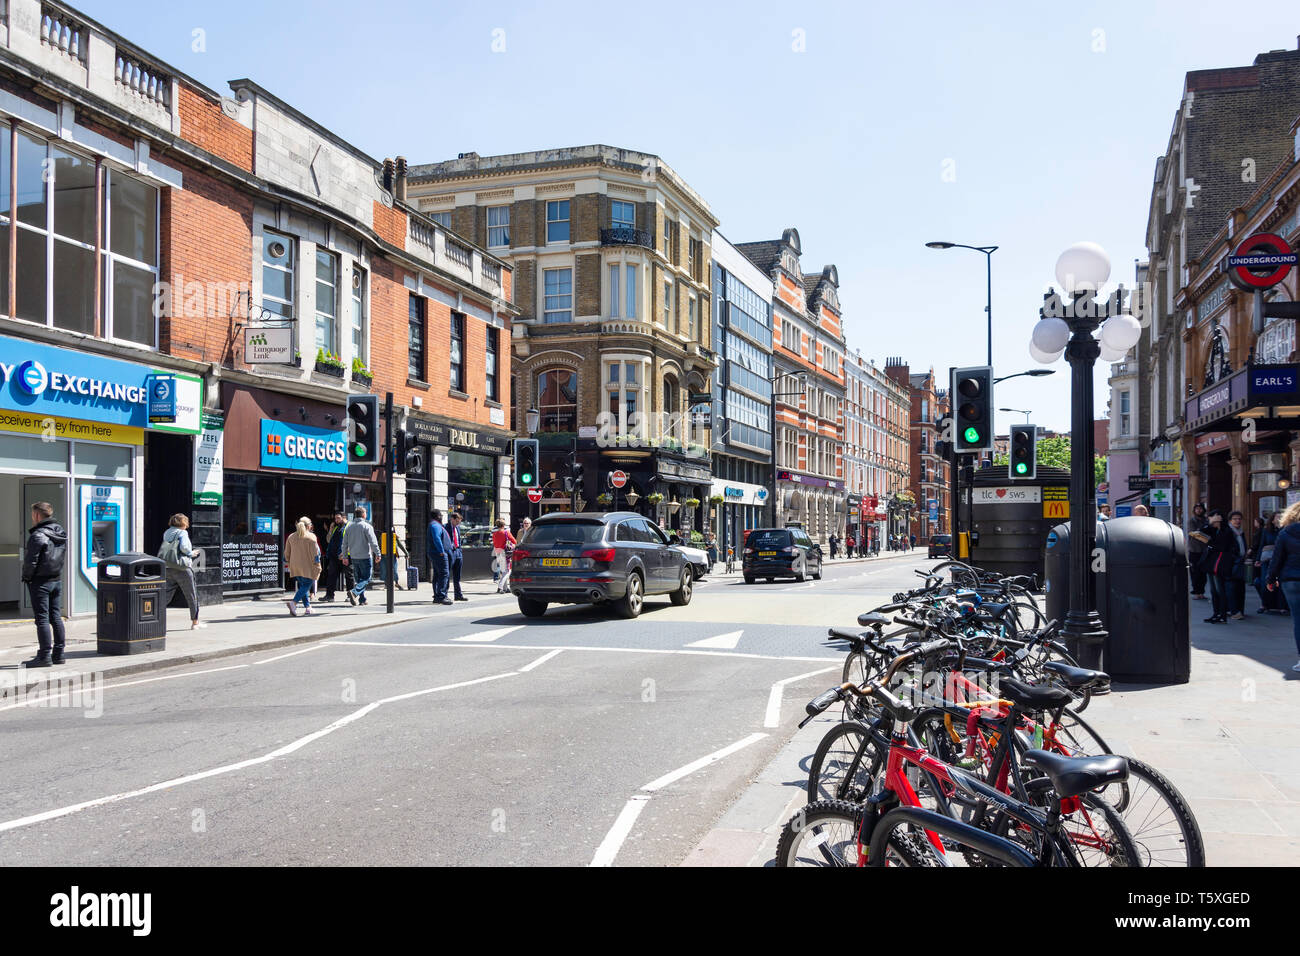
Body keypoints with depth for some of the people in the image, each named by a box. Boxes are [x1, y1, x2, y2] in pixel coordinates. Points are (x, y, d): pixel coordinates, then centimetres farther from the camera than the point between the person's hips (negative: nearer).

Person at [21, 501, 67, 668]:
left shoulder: (38, 535, -17)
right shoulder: (62, 533, 9)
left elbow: (31, 562, -17)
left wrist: (26, 577, -2)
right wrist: (56, 572, 12)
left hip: (40, 582, -8)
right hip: (57, 580, 8)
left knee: (42, 619, -4)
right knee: (56, 617, 11)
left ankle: (44, 656, -2)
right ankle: (58, 654, 14)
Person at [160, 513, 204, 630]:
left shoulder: (166, 533, 14)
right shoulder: (182, 533, -6)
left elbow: (166, 549, 11)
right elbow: (184, 547, -20)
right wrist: (191, 553, -1)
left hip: (167, 568, 6)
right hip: (182, 568, -6)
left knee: (166, 595, 6)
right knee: (192, 596, 8)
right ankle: (195, 622, 15)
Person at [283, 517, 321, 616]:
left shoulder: (291, 536, 10)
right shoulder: (311, 536, -7)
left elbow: (287, 553, 14)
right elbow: (315, 552, -9)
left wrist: (288, 563, 25)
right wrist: (317, 565, -4)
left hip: (295, 567, 6)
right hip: (308, 567, -6)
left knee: (302, 585, 14)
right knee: (306, 585, -6)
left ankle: (307, 607, 13)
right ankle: (294, 603, -25)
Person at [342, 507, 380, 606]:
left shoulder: (349, 526, 7)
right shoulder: (366, 526, -10)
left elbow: (345, 543, 10)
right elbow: (373, 542, -14)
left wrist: (345, 556, 16)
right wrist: (377, 554, -7)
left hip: (354, 557, 6)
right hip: (365, 557, -6)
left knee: (359, 578, 15)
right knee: (366, 578, -2)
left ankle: (362, 599, 14)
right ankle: (354, 592, -24)